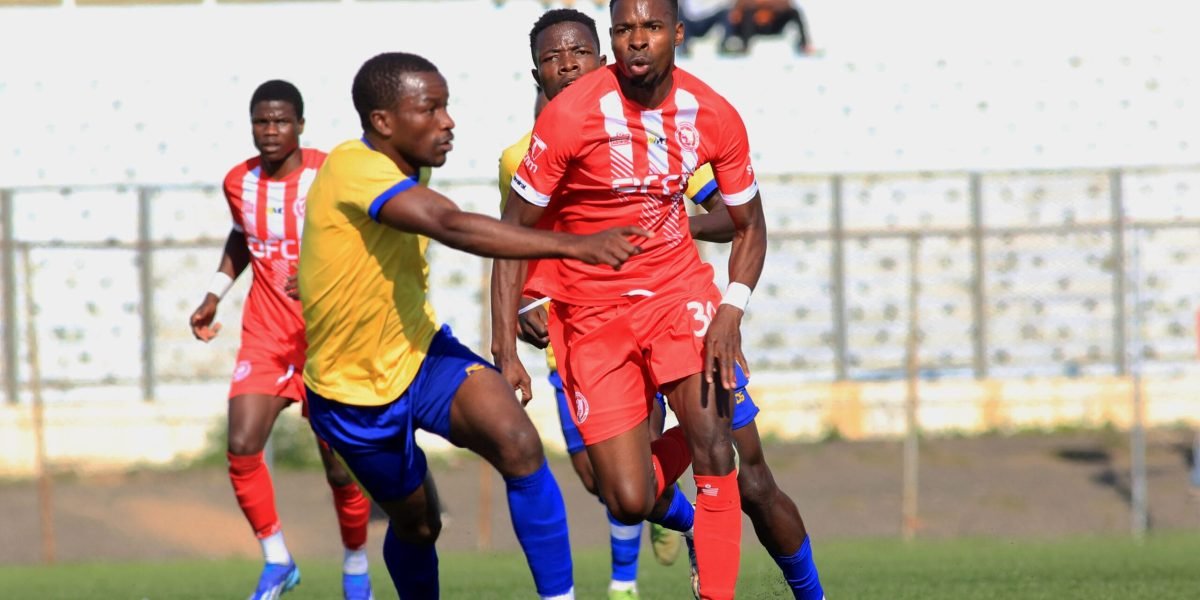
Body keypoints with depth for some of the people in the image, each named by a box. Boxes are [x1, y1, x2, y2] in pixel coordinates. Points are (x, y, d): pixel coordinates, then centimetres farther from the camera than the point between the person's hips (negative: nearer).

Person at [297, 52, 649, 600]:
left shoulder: (403, 170, -1)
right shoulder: (353, 168, -28)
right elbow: (452, 226, -43)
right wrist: (573, 245, -51)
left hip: (420, 350, 5)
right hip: (355, 390, -5)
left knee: (518, 443, -22)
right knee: (416, 523, 11)